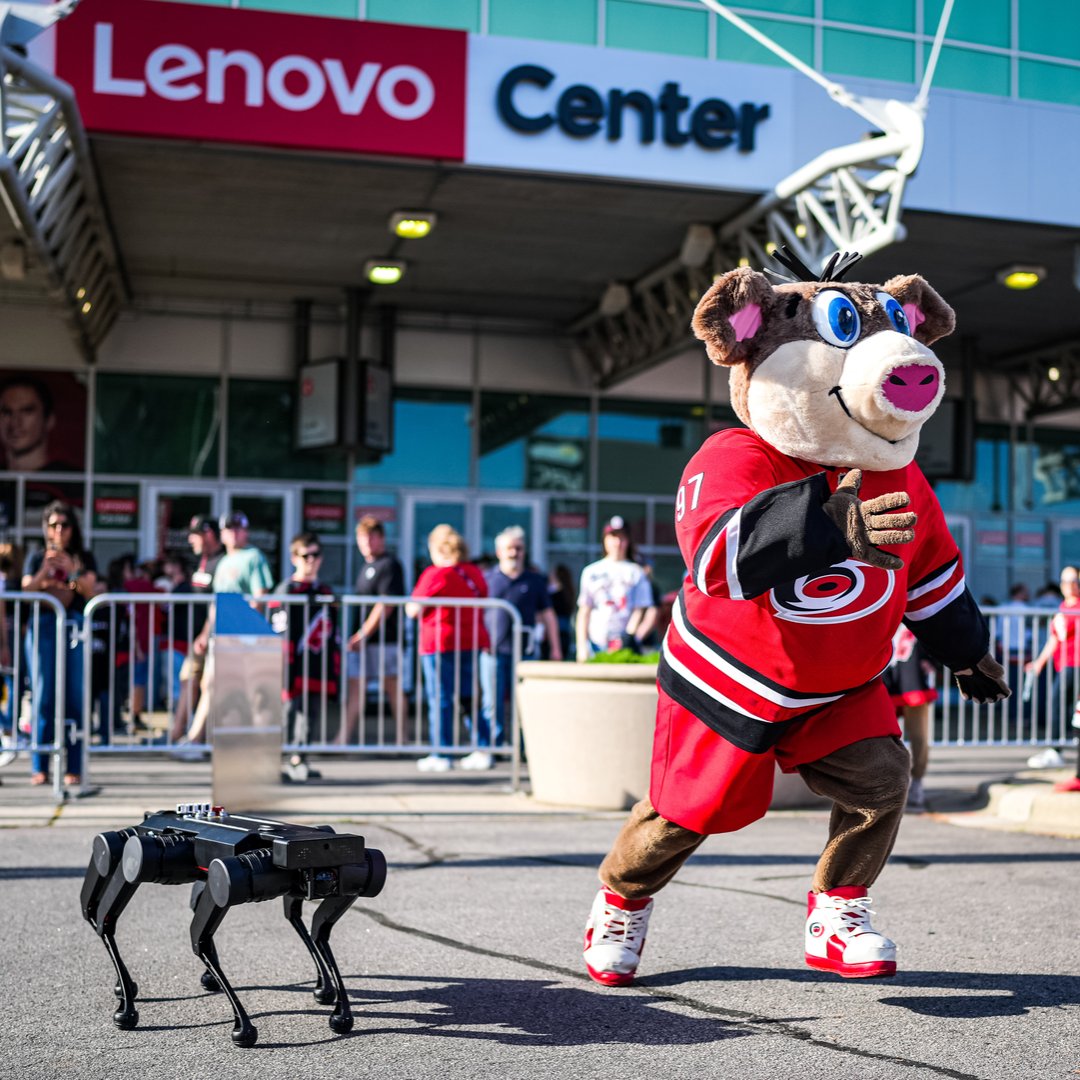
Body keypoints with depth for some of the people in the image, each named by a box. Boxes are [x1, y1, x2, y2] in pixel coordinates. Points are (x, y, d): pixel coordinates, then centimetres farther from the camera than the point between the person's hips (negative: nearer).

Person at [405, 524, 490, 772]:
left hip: (439, 644, -6)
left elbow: (413, 610, -6)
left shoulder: (435, 574, -11)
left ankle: (440, 755, 1)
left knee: (440, 701, 0)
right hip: (472, 643, 6)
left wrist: (412, 599, 14)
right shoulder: (475, 573, 8)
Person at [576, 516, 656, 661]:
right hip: (595, 645, 1)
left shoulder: (636, 572, 9)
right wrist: (582, 646, 4)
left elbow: (639, 611, 4)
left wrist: (628, 637, -10)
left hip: (624, 645, -1)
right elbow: (584, 611, 12)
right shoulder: (591, 571, 15)